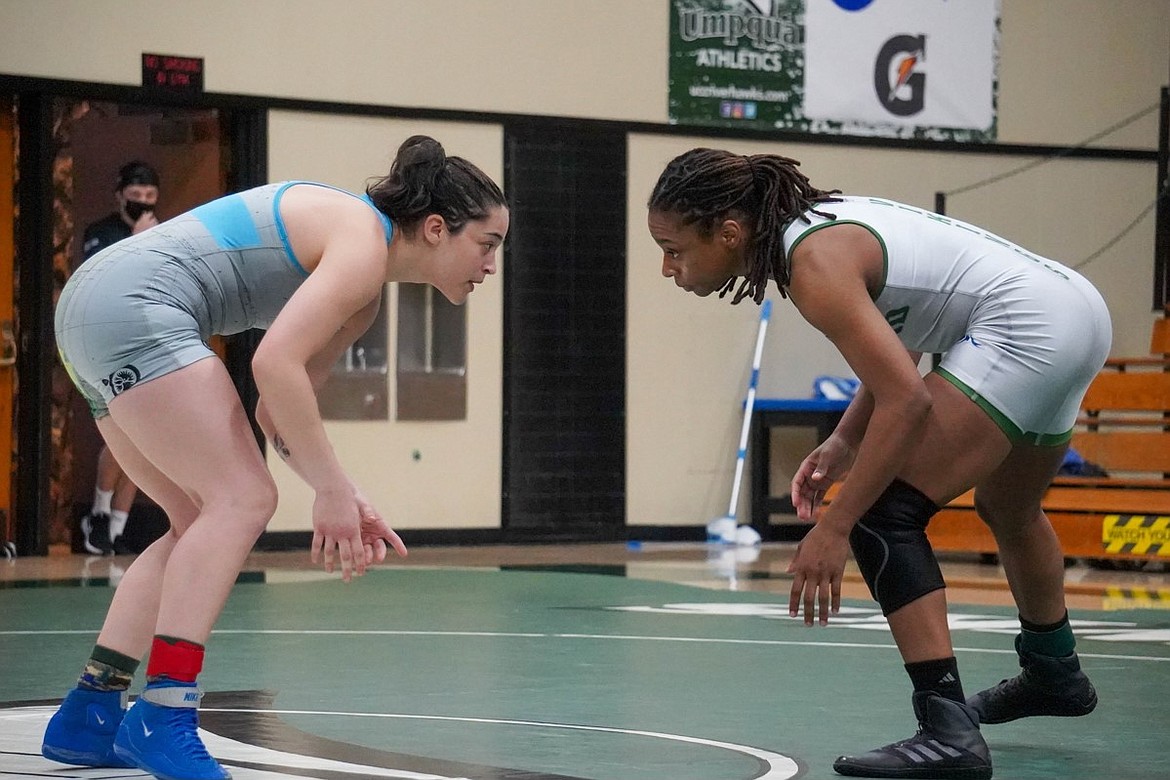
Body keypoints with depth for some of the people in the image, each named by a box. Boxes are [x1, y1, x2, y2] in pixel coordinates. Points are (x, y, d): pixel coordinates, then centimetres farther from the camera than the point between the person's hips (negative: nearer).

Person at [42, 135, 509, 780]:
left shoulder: (365, 296, 19)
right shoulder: (364, 240, -11)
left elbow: (275, 409, 17)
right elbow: (274, 364, -23)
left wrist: (342, 501, 5)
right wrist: (332, 491, -18)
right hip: (132, 308, -11)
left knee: (203, 521, 11)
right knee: (242, 499, -14)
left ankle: (87, 717, 10)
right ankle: (163, 719, -19)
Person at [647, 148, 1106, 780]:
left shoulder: (815, 265, -21)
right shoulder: (815, 223, 7)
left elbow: (907, 400, -25)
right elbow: (898, 347, 16)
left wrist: (834, 528, -24)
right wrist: (845, 442, 5)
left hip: (1022, 331, -11)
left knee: (881, 515, -13)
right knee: (1008, 511, 32)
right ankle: (1055, 675, 57)